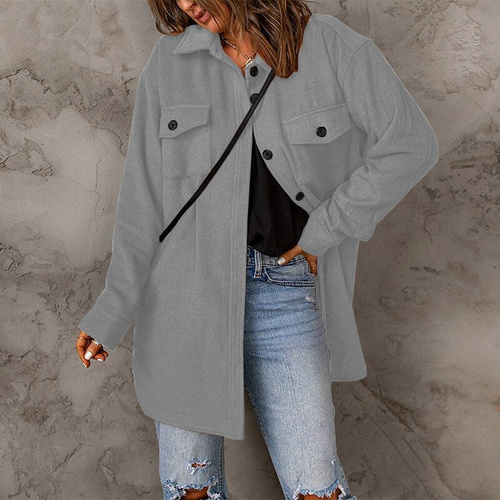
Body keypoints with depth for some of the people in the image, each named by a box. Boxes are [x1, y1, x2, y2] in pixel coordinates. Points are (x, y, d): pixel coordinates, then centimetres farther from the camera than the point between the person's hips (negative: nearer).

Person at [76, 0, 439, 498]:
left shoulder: (330, 46, -2)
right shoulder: (169, 62, 3)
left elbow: (410, 145, -5)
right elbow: (144, 193, 1)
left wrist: (324, 231, -6)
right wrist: (112, 311, -4)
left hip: (282, 290, -1)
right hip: (185, 285, 2)